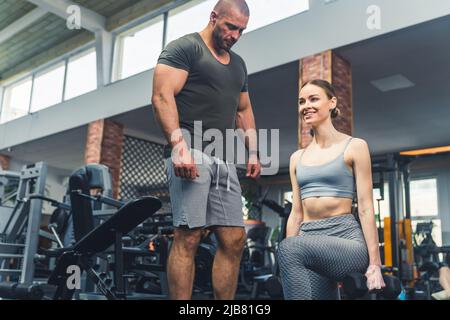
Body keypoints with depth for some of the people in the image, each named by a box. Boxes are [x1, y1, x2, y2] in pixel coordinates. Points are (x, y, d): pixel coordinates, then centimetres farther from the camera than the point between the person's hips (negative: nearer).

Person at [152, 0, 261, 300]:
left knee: (234, 239, 2)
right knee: (188, 236, -12)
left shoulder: (238, 63, 25)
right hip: (191, 151, -7)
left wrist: (253, 152, 15)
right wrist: (179, 145, -22)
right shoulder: (184, 48, 2)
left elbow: (244, 111, 29)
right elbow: (162, 97, -10)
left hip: (224, 158, 7)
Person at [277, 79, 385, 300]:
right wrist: (288, 266, 10)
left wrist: (374, 263, -10)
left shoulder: (354, 147, 2)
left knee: (290, 248, -32)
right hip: (310, 241, 5)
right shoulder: (297, 158, 16)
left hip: (346, 237, -5)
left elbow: (365, 208, -4)